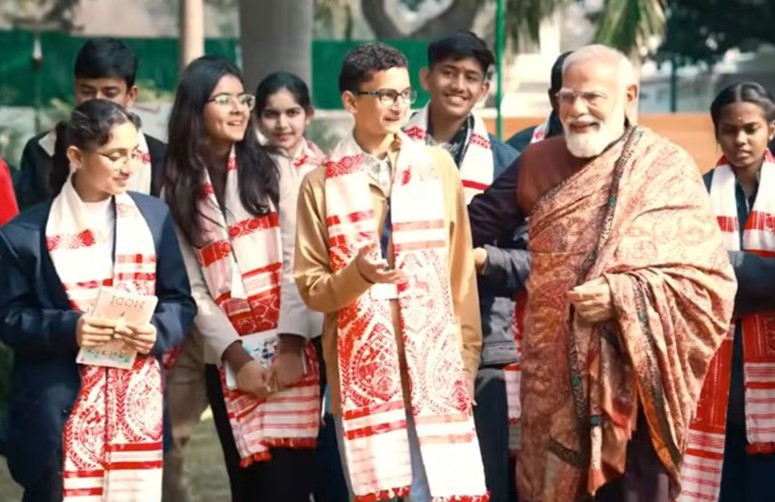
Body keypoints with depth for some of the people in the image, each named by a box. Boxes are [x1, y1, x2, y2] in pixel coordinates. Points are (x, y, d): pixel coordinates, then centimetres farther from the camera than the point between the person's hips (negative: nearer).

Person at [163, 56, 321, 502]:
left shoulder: (270, 171, 6)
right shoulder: (177, 190, 8)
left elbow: (295, 260, -2)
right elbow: (191, 286, 4)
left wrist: (291, 345, -12)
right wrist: (237, 358, -6)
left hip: (287, 350, -1)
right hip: (228, 361, 1)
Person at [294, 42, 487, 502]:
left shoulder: (439, 168, 7)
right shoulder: (322, 184, 4)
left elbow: (461, 271, 9)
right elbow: (311, 288, 3)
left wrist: (466, 359, 5)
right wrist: (358, 274, -17)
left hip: (434, 363, 1)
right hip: (361, 366, 0)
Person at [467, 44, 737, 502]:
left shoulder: (666, 170, -5)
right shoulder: (539, 163, 8)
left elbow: (709, 279, -10)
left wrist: (621, 295, -20)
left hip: (632, 375, -4)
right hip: (554, 374, 4)